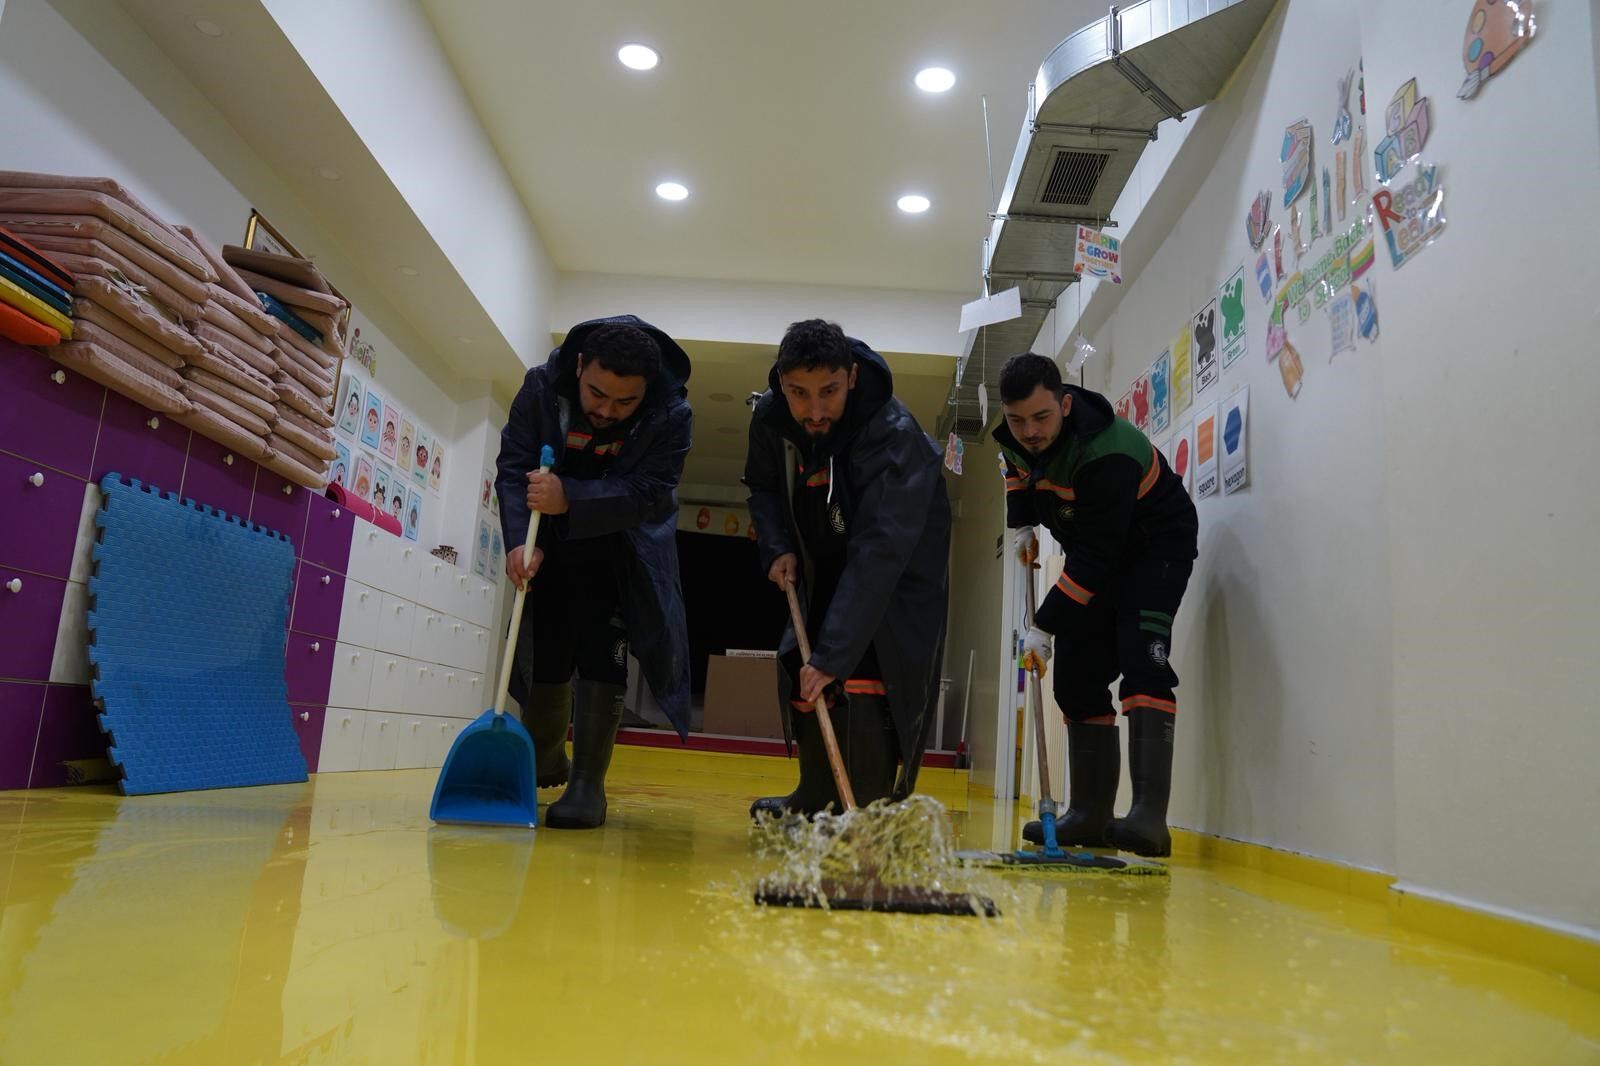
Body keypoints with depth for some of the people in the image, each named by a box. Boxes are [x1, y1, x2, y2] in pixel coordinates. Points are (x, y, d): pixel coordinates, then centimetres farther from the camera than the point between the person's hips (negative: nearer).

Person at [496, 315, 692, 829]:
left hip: (621, 548, -2)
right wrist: (520, 542, -35)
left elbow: (647, 494, -32)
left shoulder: (671, 415, -26)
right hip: (551, 544, 3)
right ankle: (543, 759, 34)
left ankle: (588, 783, -7)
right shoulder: (541, 386, -21)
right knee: (545, 651, 9)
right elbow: (513, 468, -20)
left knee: (602, 654, -14)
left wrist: (570, 499, -45)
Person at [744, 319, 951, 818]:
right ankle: (816, 795, 25)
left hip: (900, 568, -6)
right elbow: (764, 487, 4)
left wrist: (832, 653, -47)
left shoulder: (896, 435, -36)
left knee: (864, 667, -21)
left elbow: (878, 554, -42)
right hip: (825, 563, 6)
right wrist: (778, 547, -15)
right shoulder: (768, 416, -18)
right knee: (800, 665, 7)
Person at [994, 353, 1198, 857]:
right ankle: (1090, 814, 9)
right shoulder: (1015, 435, -13)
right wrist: (1023, 524, 5)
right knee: (1077, 674, 3)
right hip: (1096, 550, 8)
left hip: (1156, 544, -7)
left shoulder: (1107, 453, -36)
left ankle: (1149, 815, -29)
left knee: (1141, 659, -26)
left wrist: (1044, 626, -31)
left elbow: (1093, 560, -34)